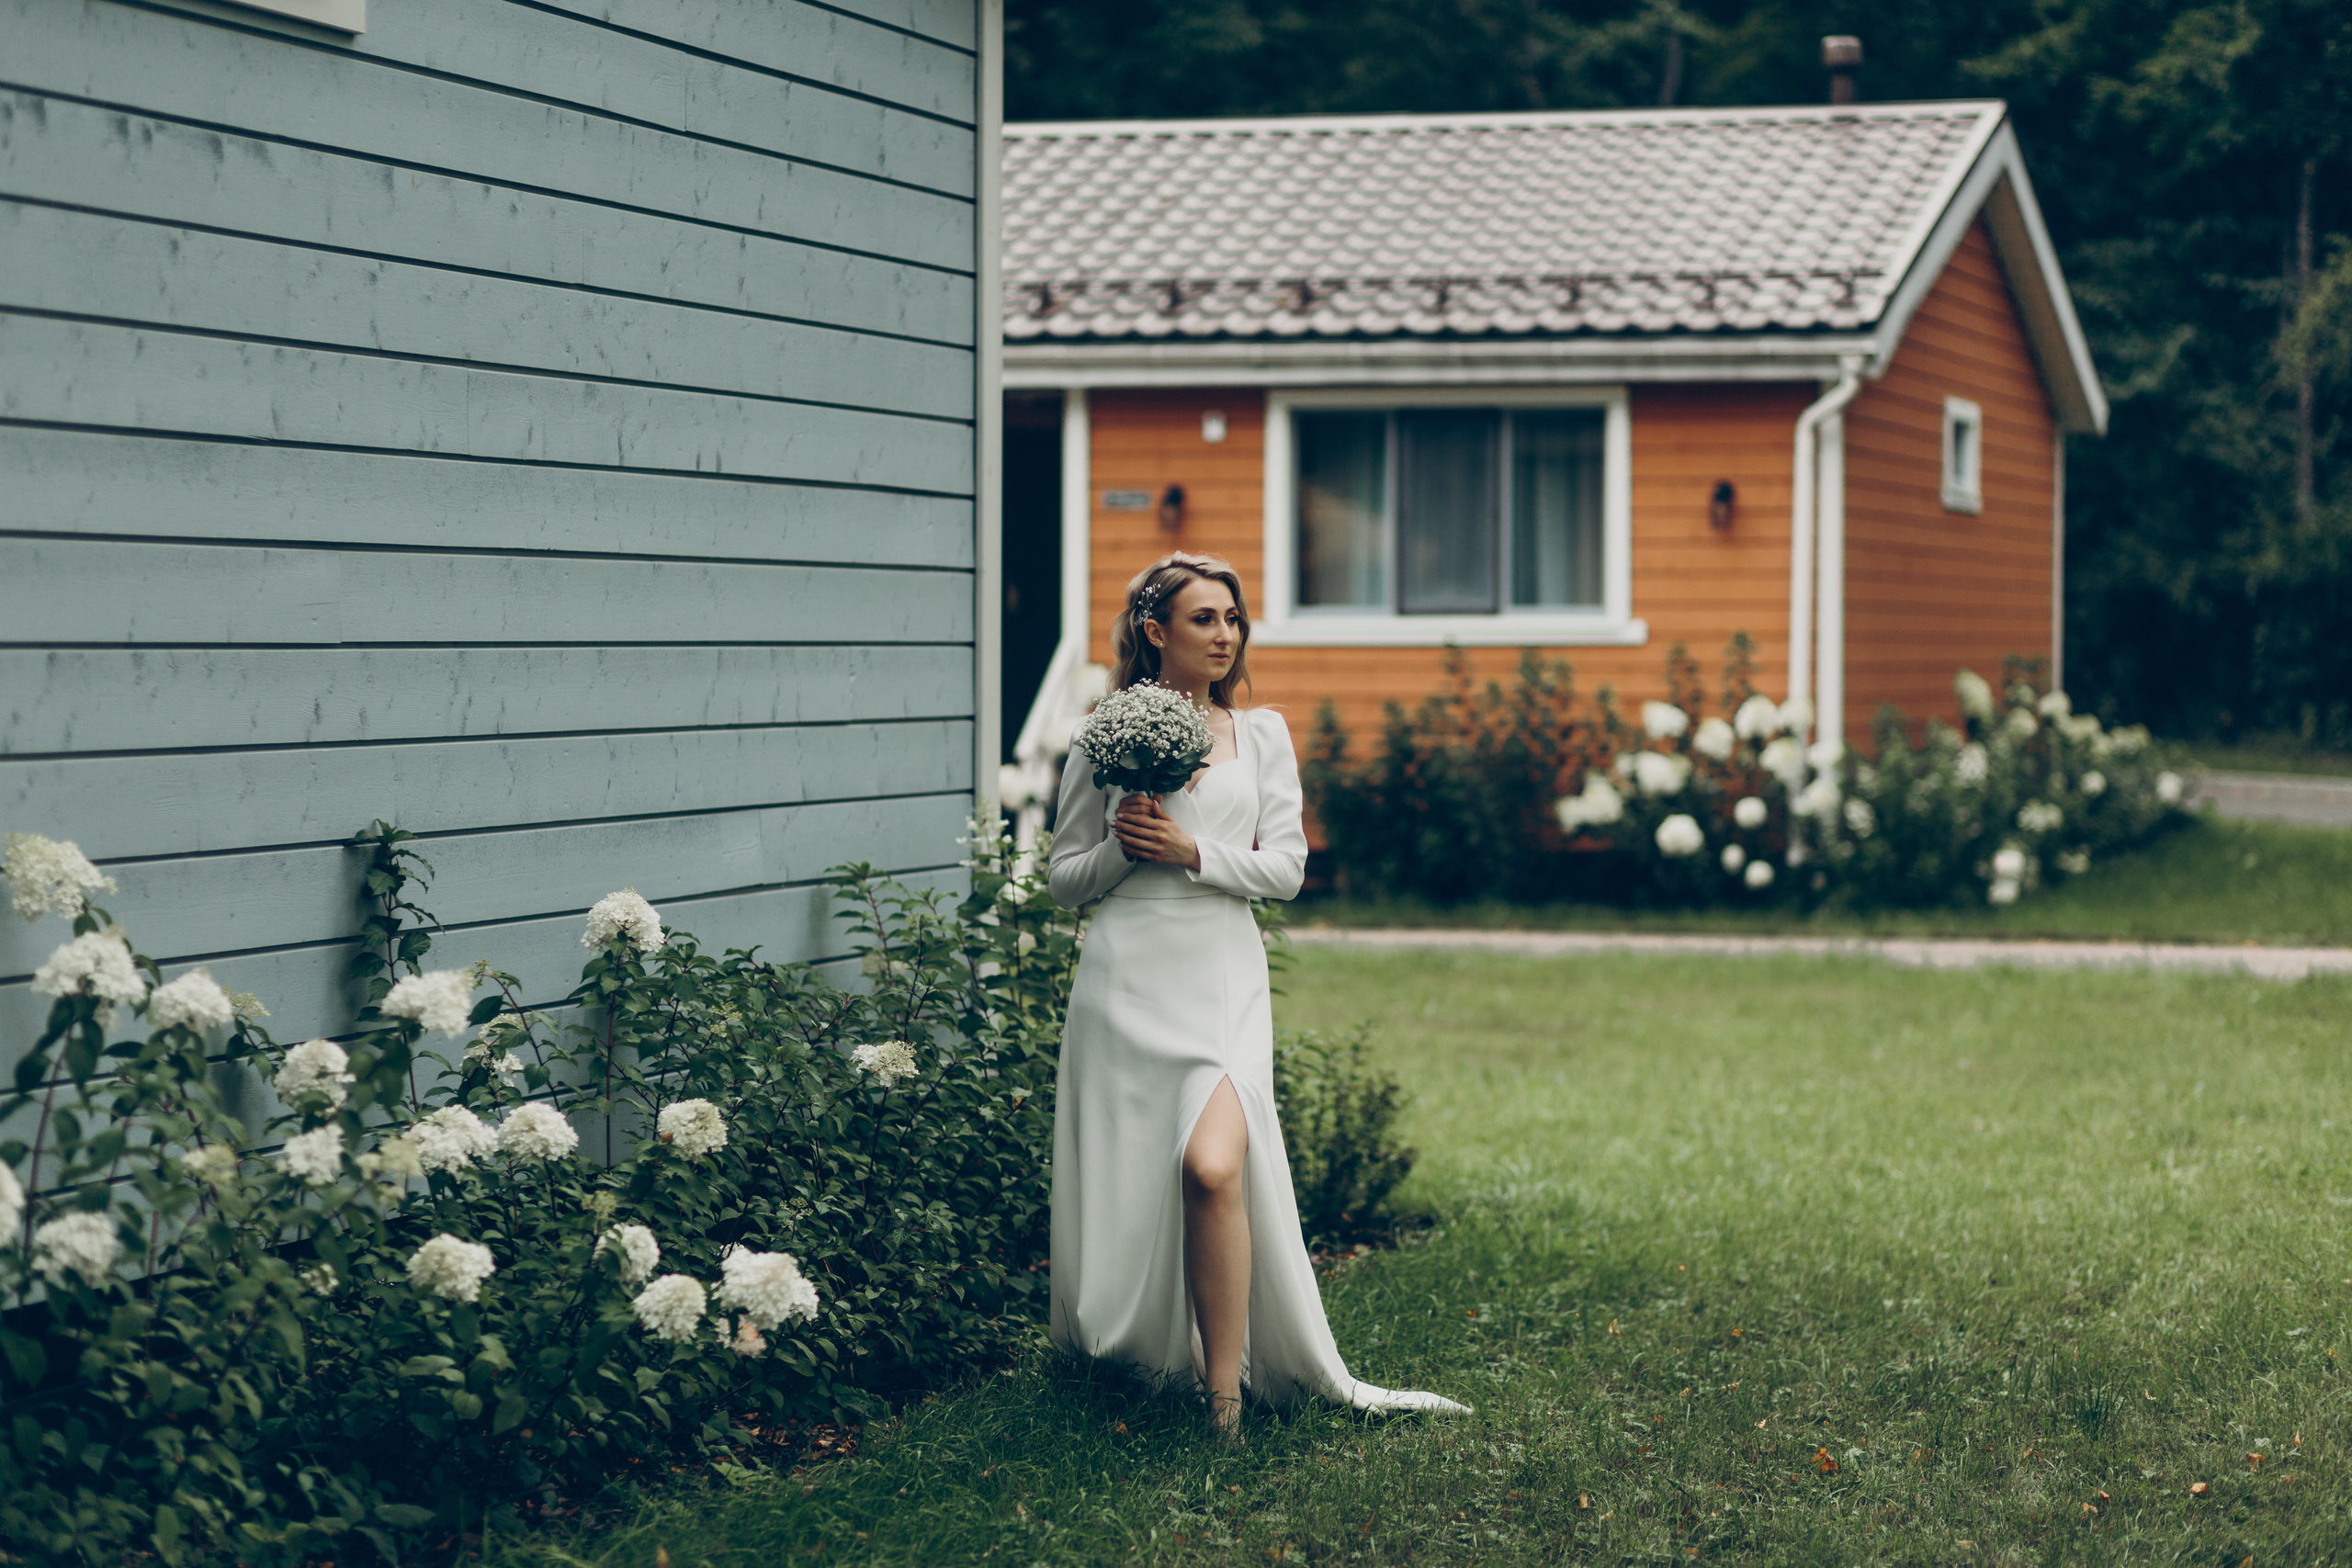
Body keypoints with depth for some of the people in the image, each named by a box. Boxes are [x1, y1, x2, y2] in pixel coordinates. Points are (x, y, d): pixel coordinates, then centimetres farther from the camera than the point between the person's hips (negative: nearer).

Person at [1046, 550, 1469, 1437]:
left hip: (1222, 973, 0)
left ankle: (1226, 1384, -15)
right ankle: (1123, 1343, 27)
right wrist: (1125, 847, -9)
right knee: (1121, 1185, 2)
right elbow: (1063, 880, 11)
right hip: (1127, 973, 0)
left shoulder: (1261, 735, 11)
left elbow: (1286, 867, 5)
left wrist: (1193, 853, -9)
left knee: (1214, 1165, -22)